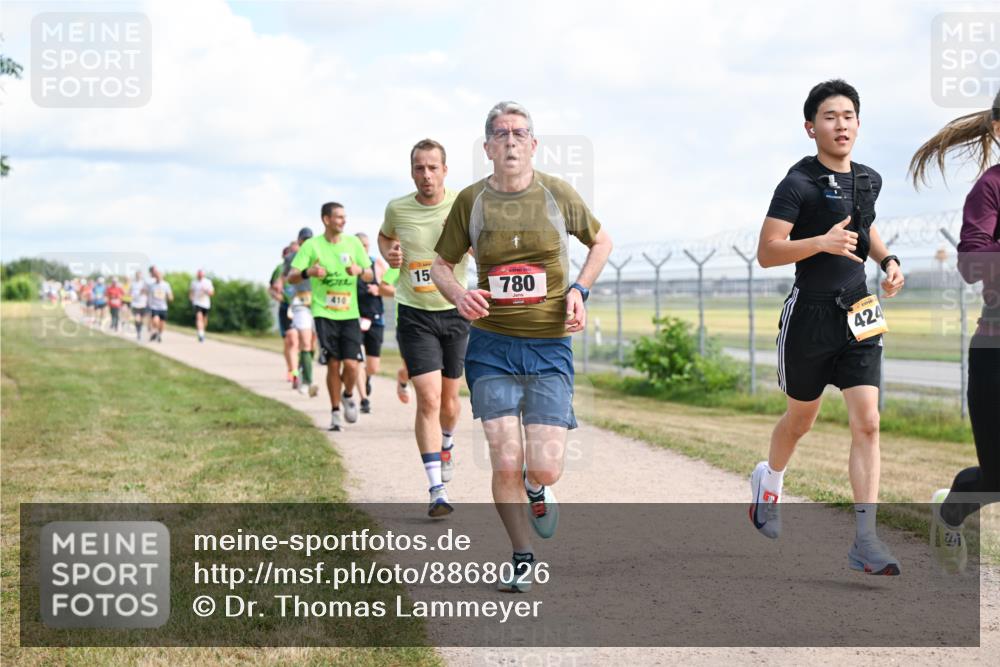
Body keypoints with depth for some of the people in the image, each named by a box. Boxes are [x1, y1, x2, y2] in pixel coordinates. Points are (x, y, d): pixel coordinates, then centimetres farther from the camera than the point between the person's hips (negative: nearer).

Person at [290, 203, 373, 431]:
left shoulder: (353, 243, 7)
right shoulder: (311, 246, -1)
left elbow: (370, 274, 12)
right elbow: (291, 278, -2)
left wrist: (360, 270, -11)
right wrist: (308, 272, -23)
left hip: (349, 314, 2)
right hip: (324, 314, -2)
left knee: (351, 364, -9)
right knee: (333, 363, -3)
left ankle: (348, 396, 23)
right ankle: (335, 412, 14)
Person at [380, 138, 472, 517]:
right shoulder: (397, 209, -3)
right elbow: (385, 235, 20)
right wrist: (388, 253, -2)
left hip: (455, 313, 1)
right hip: (414, 316, -1)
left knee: (448, 399, 13)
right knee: (428, 400, -13)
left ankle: (446, 444, 49)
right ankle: (437, 491, -12)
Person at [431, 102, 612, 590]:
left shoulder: (558, 194, 1)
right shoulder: (471, 201, 1)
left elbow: (601, 241, 17)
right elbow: (441, 264, 11)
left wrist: (579, 290, 1)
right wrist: (458, 295, -11)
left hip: (549, 347, 0)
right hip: (491, 347, 0)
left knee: (545, 469, -8)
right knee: (506, 466, -7)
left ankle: (536, 489, 31)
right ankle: (522, 558, 16)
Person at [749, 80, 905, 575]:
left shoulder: (868, 180, 9)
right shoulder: (798, 184, -11)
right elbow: (767, 254, -16)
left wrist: (888, 260, 11)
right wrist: (821, 242, -29)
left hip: (858, 316, 4)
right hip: (811, 315, -4)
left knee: (867, 423, -9)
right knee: (801, 419, 15)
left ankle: (865, 543, -10)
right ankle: (769, 480, 48)